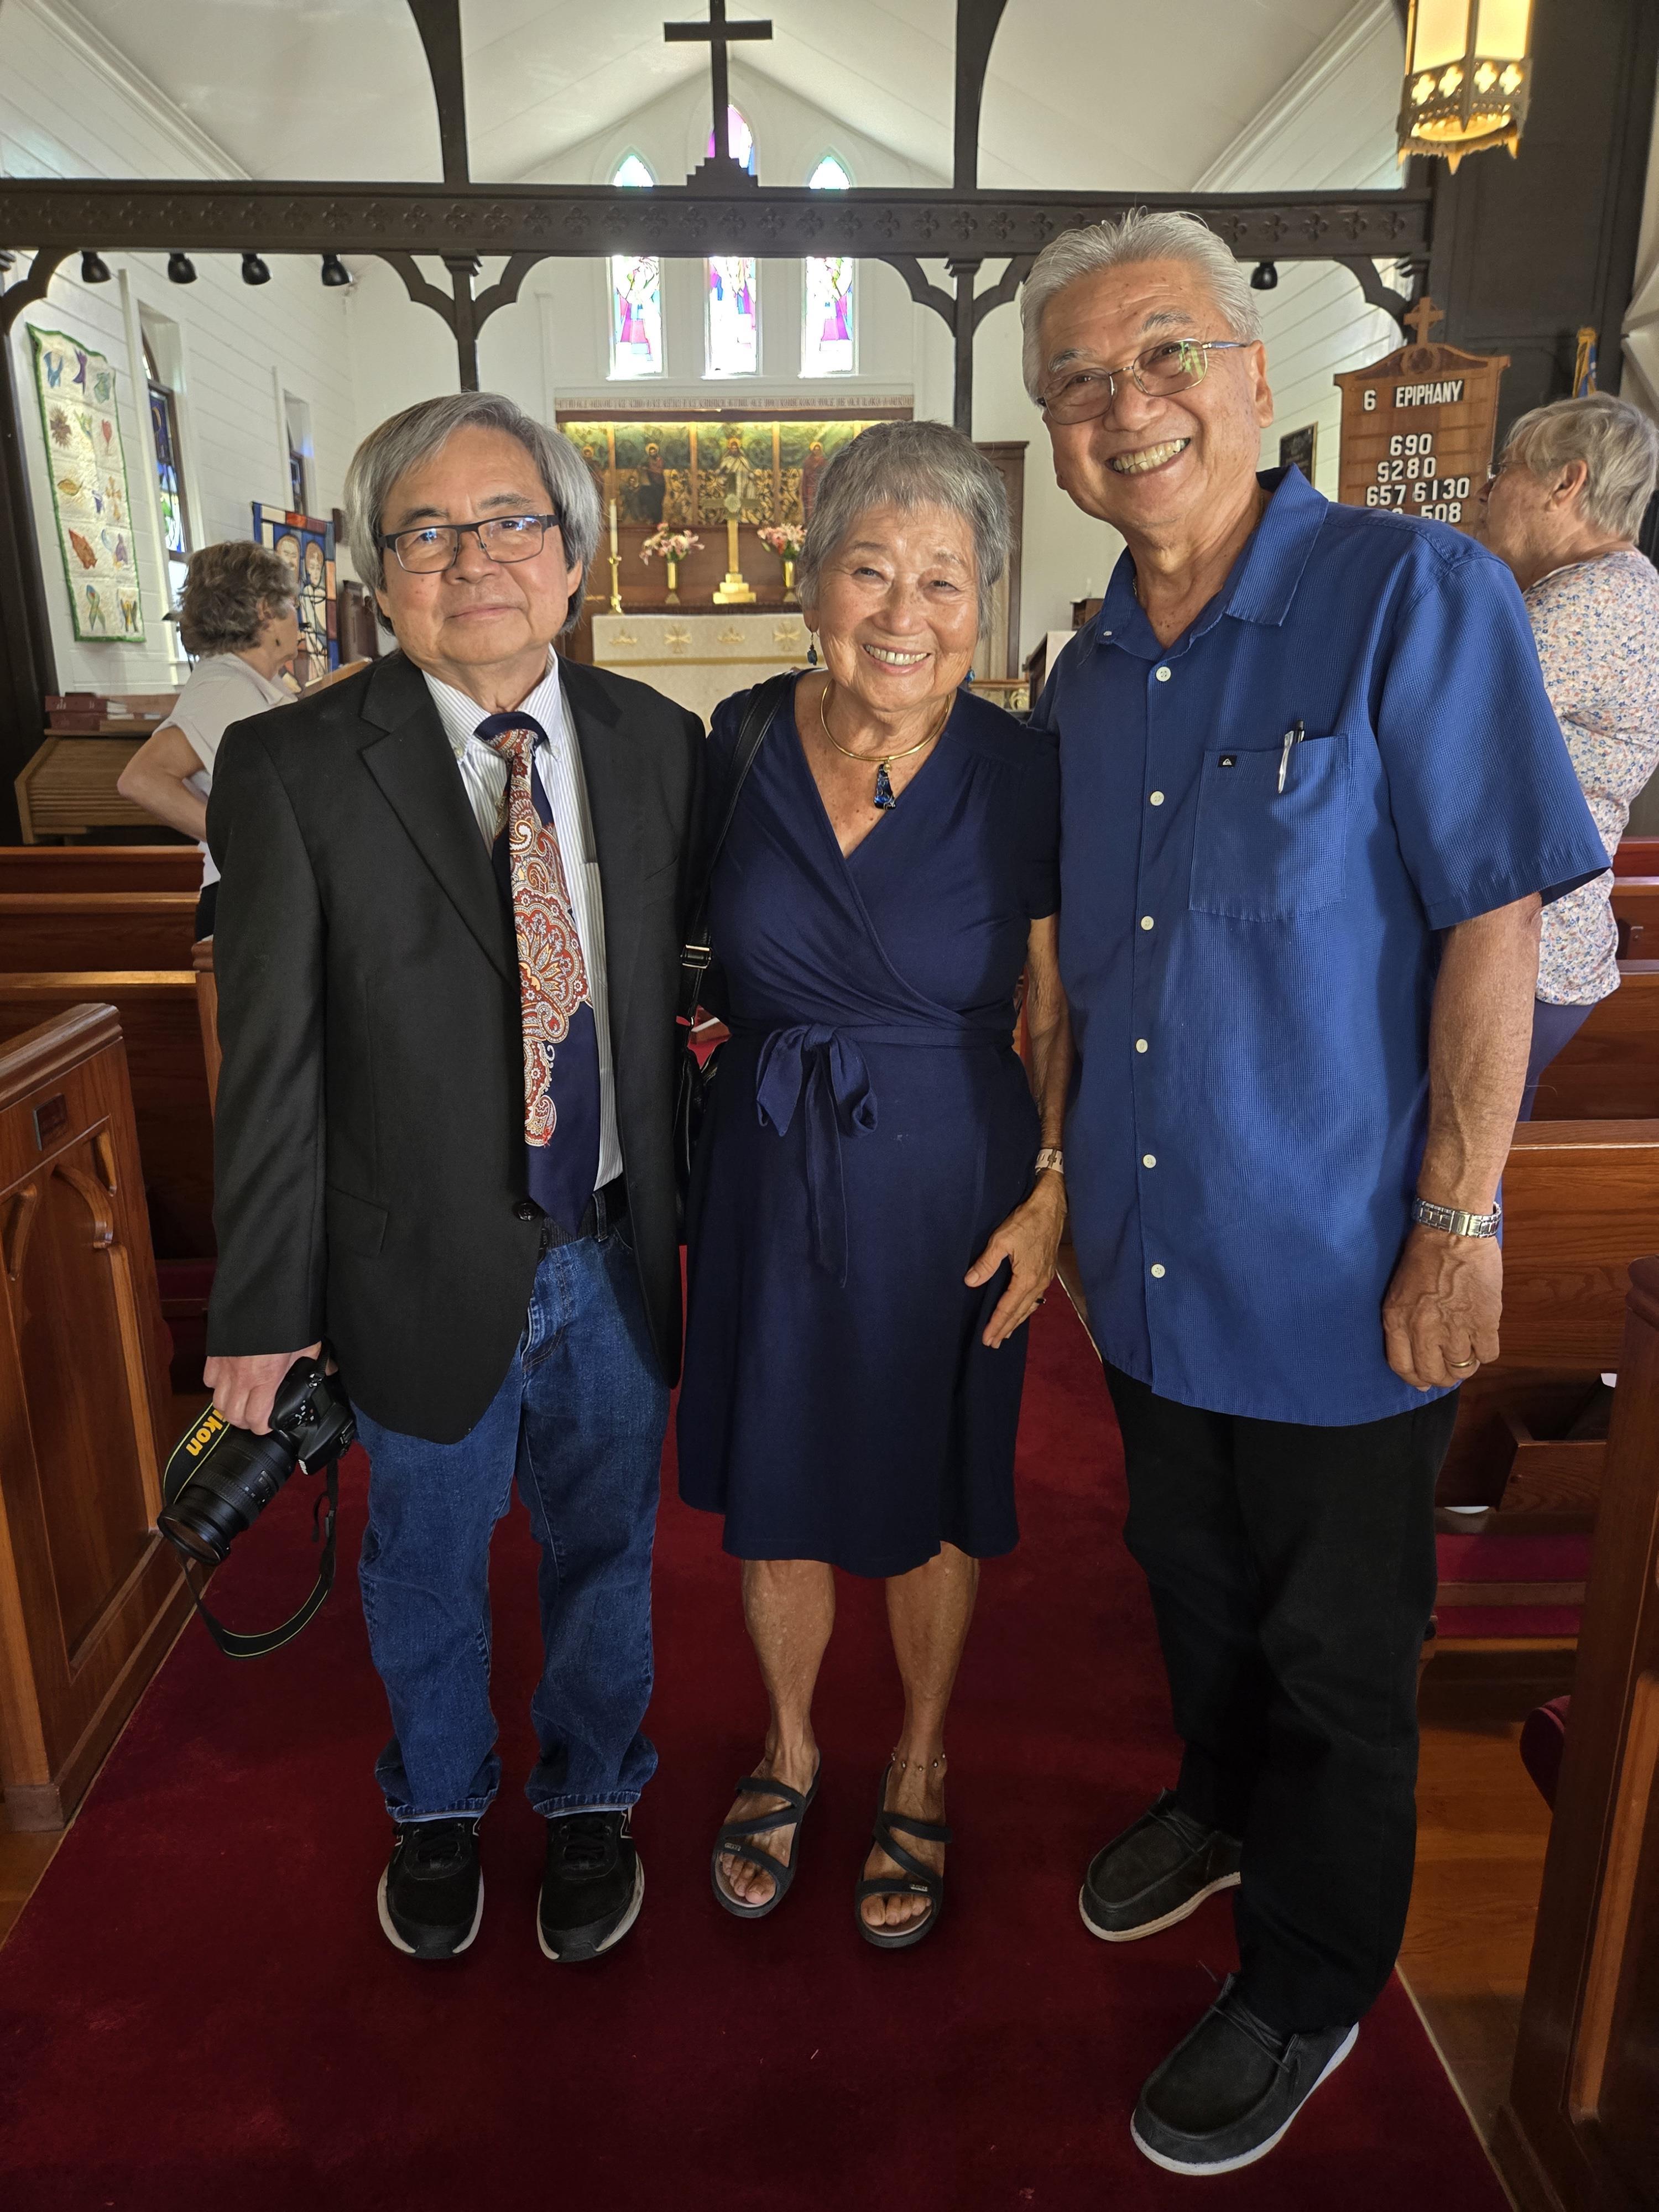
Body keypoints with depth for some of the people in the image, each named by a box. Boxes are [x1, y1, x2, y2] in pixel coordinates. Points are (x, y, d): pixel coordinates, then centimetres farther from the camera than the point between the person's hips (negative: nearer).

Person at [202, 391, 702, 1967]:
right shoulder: (291, 770, -12)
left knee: (604, 1550, 21)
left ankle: (589, 1797, 50)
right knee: (425, 1569, 21)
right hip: (426, 1271, -2)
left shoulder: (657, 743, -3)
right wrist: (266, 1309, -6)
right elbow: (270, 1065, -10)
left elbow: (691, 995, 2)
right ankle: (437, 1807, 51)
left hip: (620, 1254, 2)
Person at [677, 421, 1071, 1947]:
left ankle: (921, 1766, 43)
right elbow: (706, 972, 6)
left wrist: (1053, 1193, -9)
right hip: (769, 1184, 3)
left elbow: (1067, 1013, -2)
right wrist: (679, 1185, 5)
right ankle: (789, 1745, 46)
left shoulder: (1026, 780, -10)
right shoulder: (737, 748, -4)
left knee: (931, 1500, 15)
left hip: (949, 1192, -2)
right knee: (772, 1488, 17)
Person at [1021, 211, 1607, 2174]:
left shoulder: (1417, 596, -14)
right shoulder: (1085, 677, 5)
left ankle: (1307, 1986, 38)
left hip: (1338, 1265, -5)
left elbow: (1494, 924, -16)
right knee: (1191, 1578, 25)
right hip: (1150, 1255, 6)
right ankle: (1222, 1802, 53)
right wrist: (1076, 1173, 11)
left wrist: (1456, 1227, -17)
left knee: (1334, 1651, 14)